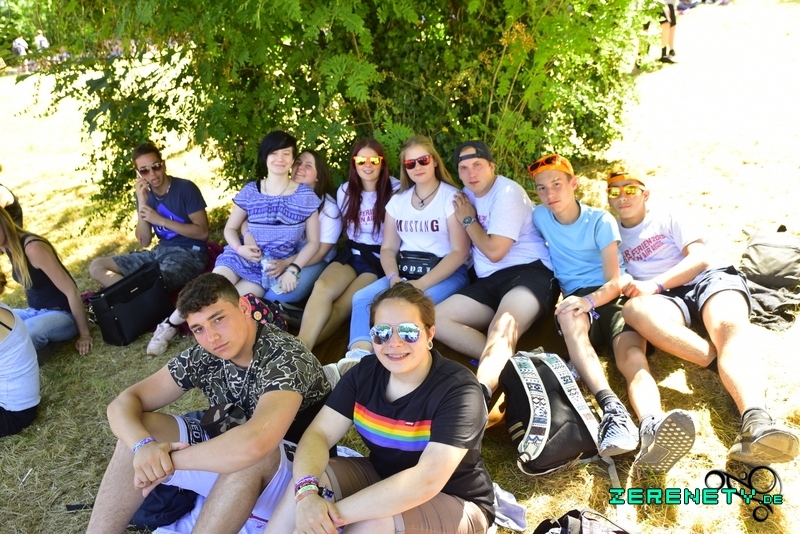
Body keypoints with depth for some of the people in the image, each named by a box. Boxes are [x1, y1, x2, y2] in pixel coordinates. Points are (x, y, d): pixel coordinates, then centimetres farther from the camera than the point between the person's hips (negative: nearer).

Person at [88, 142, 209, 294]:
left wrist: (160, 220, -17)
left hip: (190, 253, -7)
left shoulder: (185, 188, -9)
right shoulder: (145, 193, 7)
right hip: (160, 251, 8)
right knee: (96, 267, -1)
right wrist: (142, 202, -10)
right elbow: (144, 241, 1)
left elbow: (202, 232, -13)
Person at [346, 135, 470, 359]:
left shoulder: (452, 197, -4)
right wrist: (394, 277, -13)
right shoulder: (398, 200, 12)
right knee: (362, 298, -21)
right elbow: (388, 248, 11)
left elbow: (459, 252, -11)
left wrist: (421, 284, -21)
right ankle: (358, 358, -35)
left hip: (446, 273, -5)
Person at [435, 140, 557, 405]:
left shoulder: (507, 192, -8)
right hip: (489, 282, 8)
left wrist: (468, 219, -1)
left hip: (529, 272, -8)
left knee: (503, 327, -38)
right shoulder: (467, 196, 15)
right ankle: (508, 362, -28)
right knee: (436, 319, -13)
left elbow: (495, 251, -13)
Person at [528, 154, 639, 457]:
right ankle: (611, 407, -54)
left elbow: (615, 281, -7)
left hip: (612, 297, 0)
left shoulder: (601, 221, -1)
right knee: (568, 315, -37)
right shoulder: (540, 217, 7)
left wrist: (590, 300, -30)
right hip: (578, 300, 0)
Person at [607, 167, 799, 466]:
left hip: (706, 280, 0)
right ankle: (718, 358, -37)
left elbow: (700, 258, 1)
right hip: (666, 300, 1)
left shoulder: (668, 219, 15)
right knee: (633, 310, -36)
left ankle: (756, 422, -60)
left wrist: (655, 284, -12)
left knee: (730, 325, -36)